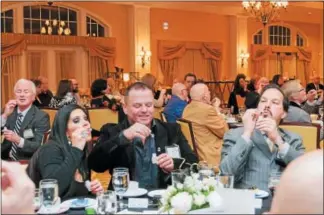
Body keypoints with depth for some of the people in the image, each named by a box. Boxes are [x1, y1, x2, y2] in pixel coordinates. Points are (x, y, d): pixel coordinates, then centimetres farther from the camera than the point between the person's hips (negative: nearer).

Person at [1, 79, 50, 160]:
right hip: (6, 159, 4)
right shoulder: (9, 111, 9)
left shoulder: (41, 117, -6)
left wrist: (19, 140, -27)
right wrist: (5, 115, -10)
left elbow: (40, 147, -12)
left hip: (27, 162, -3)